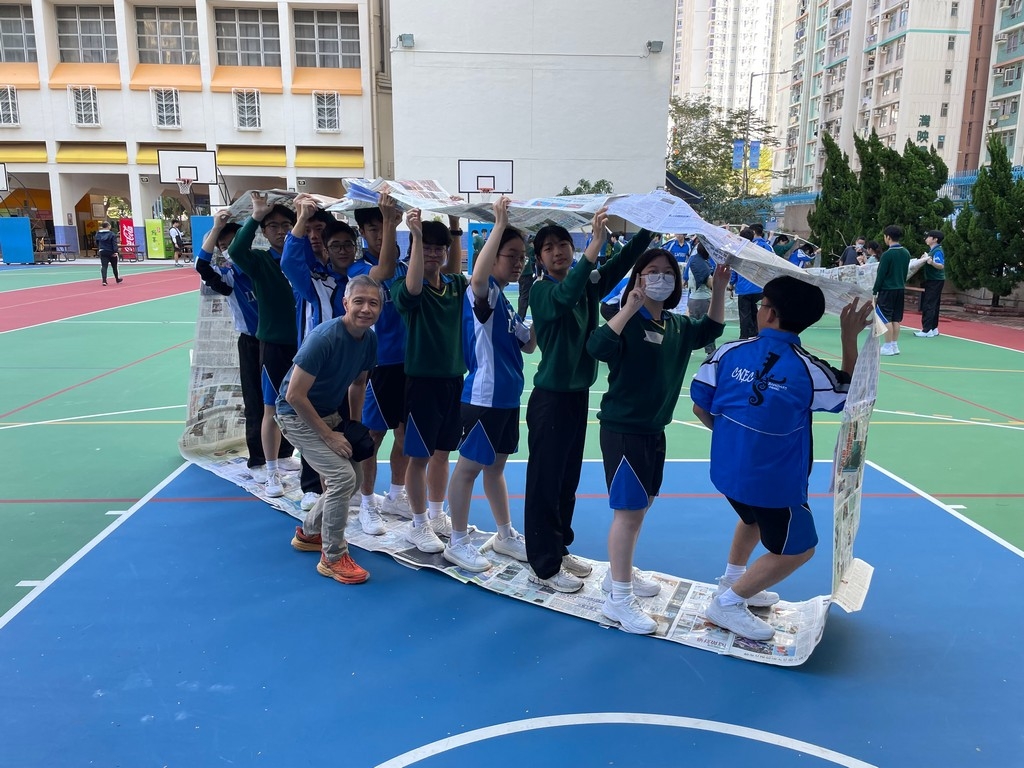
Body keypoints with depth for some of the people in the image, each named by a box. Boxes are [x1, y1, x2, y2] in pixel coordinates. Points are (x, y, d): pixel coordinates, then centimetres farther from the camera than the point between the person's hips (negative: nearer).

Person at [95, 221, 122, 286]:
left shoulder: (98, 234, 5)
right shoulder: (112, 234, -11)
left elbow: (97, 243, 17)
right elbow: (114, 244, -17)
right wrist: (115, 251, -20)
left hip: (102, 252, 3)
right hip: (111, 252, -3)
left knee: (104, 266, -3)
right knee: (114, 266, 14)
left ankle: (104, 280, -18)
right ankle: (117, 279, 29)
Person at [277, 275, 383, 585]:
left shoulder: (369, 338, -7)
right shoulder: (324, 338, -30)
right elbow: (294, 395, -27)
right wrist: (329, 435, -21)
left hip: (329, 413, 8)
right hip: (298, 415, -8)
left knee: (351, 477, 12)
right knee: (342, 477, -18)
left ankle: (309, 532, 33)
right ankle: (332, 558, -1)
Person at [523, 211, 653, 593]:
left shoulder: (588, 285, 6)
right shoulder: (541, 290, -12)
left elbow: (623, 262, -5)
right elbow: (565, 295, -34)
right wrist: (596, 241, -41)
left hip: (579, 393, 7)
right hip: (550, 397, -7)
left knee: (568, 479, 17)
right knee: (544, 482, 1)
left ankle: (559, 549, 32)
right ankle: (544, 566, 12)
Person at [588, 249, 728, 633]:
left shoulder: (677, 325, 7)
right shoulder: (627, 321, -14)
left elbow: (710, 330, 25)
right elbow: (597, 347, -33)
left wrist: (719, 288, 13)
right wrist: (630, 307, -33)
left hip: (654, 429, 8)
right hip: (622, 428, -8)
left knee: (641, 505, 18)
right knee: (629, 510, -7)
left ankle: (620, 573, 35)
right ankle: (618, 599, 4)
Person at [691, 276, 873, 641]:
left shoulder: (729, 352, -11)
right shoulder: (807, 370, -18)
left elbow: (700, 407, -2)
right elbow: (850, 392, 1)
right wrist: (850, 338, -2)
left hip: (728, 469, 5)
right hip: (775, 480, -5)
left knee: (753, 516, 35)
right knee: (798, 549, 16)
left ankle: (732, 581, 46)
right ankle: (728, 602, 15)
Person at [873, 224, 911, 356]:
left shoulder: (887, 254, -14)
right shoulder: (906, 253, 7)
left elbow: (881, 275, -13)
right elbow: (905, 272, 13)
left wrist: (874, 291, -6)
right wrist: (901, 284, 20)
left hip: (887, 290, -7)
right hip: (900, 289, 7)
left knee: (886, 319, -2)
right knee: (896, 319, 11)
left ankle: (888, 347, -1)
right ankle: (895, 346, 14)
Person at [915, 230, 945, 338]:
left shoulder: (937, 251, -17)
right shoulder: (932, 250, 12)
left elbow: (941, 266, -29)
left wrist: (932, 262, -46)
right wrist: (926, 258, 23)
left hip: (935, 282, -10)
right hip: (932, 281, 10)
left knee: (928, 306, -11)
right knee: (933, 306, 13)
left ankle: (927, 330, -12)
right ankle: (934, 328, 19)